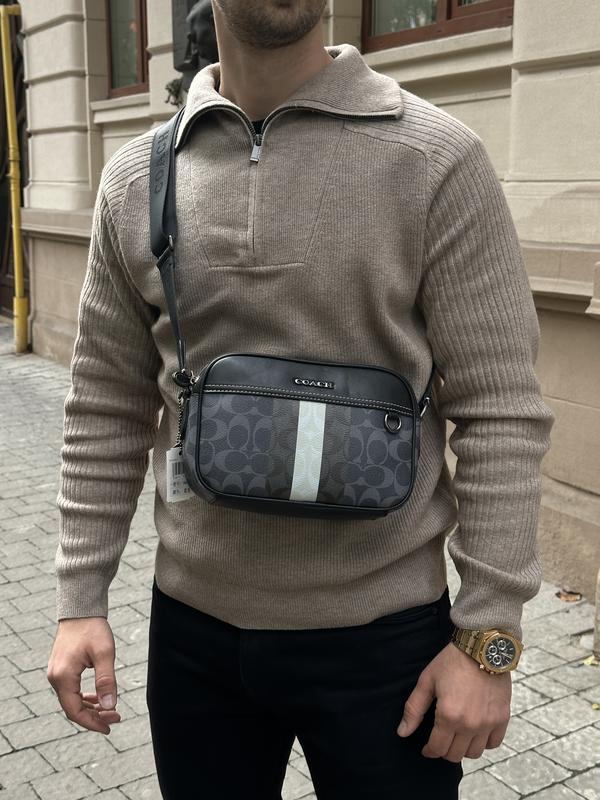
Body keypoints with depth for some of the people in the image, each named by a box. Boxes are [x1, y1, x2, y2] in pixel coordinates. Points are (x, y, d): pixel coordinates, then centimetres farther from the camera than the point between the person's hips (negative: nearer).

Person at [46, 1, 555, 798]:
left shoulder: (438, 160, -10)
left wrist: (489, 633, -11)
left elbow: (502, 413, -10)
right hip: (192, 627, 3)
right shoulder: (136, 178, 1)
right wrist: (81, 600, 2)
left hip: (382, 635, -2)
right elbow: (108, 409, 5)